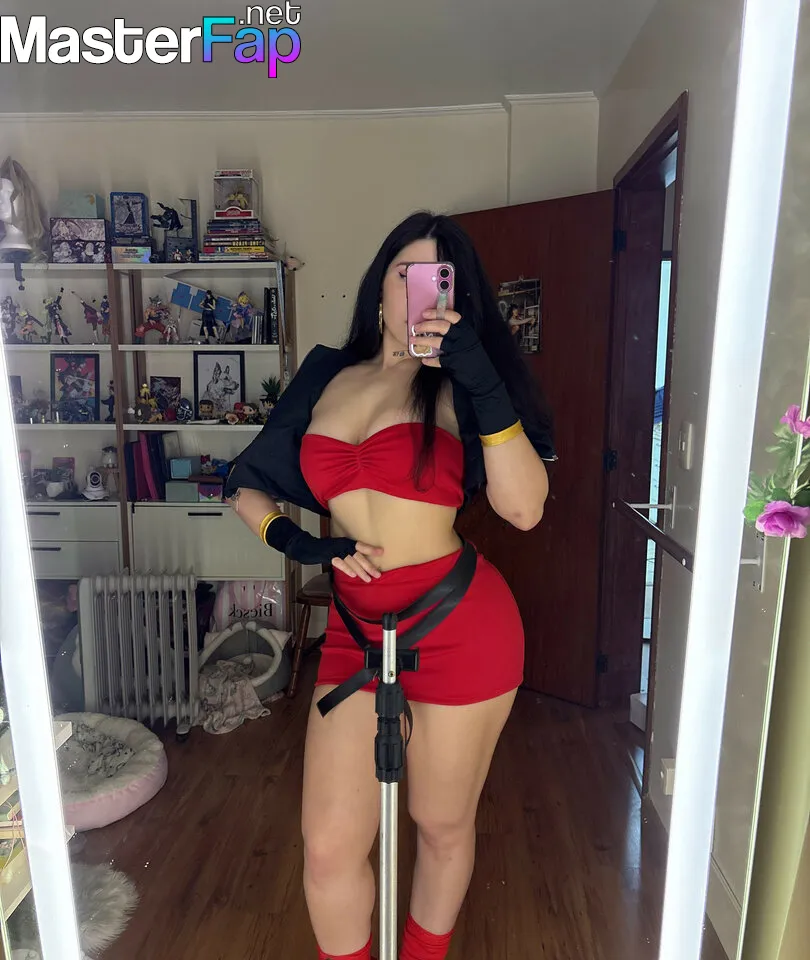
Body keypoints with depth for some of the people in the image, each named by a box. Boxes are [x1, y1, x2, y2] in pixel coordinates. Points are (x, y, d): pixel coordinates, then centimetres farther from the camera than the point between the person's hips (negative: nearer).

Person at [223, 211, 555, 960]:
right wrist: (293, 538, -5)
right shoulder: (327, 379, 8)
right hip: (356, 632, 3)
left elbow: (525, 508, -15)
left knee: (443, 825, 17)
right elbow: (246, 486, 13)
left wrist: (482, 382, -21)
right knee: (330, 846, 8)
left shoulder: (458, 387, -1)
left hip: (460, 625, -2)